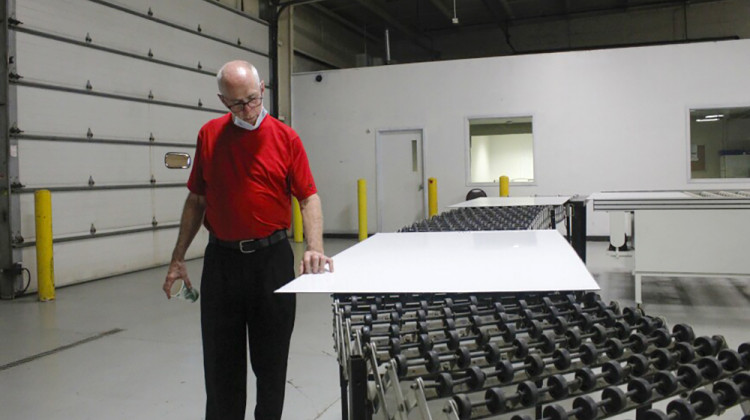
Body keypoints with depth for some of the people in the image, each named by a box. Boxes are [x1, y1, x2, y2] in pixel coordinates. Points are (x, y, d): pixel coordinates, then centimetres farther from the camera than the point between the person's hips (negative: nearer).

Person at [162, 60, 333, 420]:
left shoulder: (286, 138, -4)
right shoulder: (208, 135, 4)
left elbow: (309, 197, -6)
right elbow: (196, 199, 9)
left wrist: (315, 248, -23)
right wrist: (178, 258, 7)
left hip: (271, 258, -2)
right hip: (221, 259, 2)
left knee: (271, 357, 10)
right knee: (221, 358, 10)